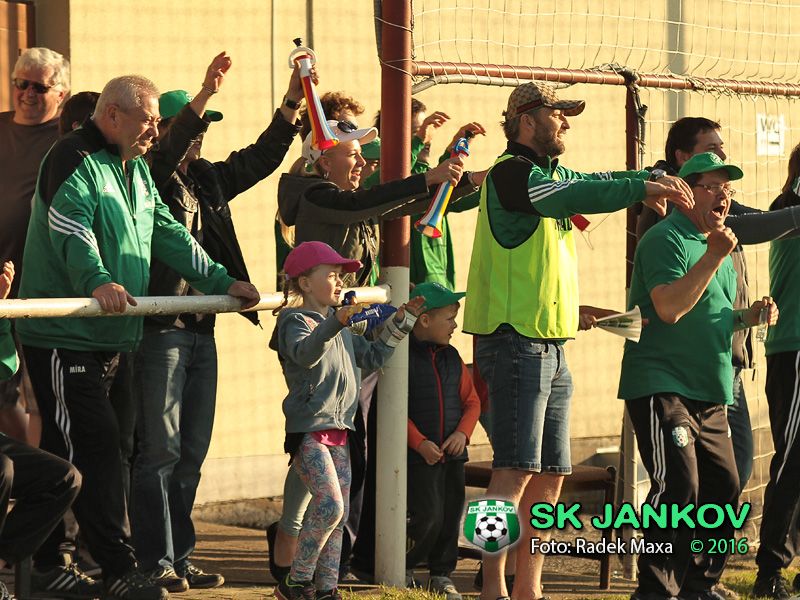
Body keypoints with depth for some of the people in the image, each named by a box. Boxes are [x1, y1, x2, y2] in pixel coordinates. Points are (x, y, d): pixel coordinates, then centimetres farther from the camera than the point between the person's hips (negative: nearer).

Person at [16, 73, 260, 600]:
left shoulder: (136, 170, 19)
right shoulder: (75, 160, -11)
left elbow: (168, 235, 21)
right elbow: (73, 231, -26)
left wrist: (221, 281, 14)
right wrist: (98, 281, -42)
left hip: (106, 337, 9)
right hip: (62, 335, -9)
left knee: (66, 452, 12)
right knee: (98, 448, -10)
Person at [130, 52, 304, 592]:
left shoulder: (208, 179, 15)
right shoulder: (149, 177, -5)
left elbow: (259, 160, 16)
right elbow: (166, 152, -24)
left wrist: (291, 103, 4)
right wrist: (203, 96, -33)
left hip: (202, 330, 8)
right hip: (159, 330, -8)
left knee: (192, 452, 10)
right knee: (160, 450, -6)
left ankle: (179, 557, 16)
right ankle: (155, 562, -2)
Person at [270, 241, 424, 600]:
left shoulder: (341, 326, 19)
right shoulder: (296, 321, -8)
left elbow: (372, 357, 30)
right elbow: (305, 353, -30)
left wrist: (401, 321, 26)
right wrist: (334, 324, -47)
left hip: (338, 431, 9)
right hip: (308, 430, -9)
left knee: (338, 514, 7)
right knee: (330, 505, -19)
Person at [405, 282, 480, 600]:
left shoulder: (452, 359, 11)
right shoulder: (403, 357, -10)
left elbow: (471, 401, 12)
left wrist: (463, 433, -5)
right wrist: (420, 443, -17)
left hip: (453, 453, 6)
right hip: (419, 454, -6)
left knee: (451, 514, 7)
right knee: (426, 516, -10)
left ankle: (442, 574, 17)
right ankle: (402, 568, 10)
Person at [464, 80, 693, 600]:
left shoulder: (551, 172, 19)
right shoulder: (511, 172, -11)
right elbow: (572, 198, -26)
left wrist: (655, 180, -1)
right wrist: (641, 189, -31)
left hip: (551, 343, 10)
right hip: (516, 338, -10)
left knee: (550, 476, 10)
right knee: (517, 470, -14)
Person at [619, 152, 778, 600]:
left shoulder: (718, 245, 20)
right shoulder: (667, 239, -9)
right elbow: (669, 308, -23)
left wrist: (748, 316, 10)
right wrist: (713, 257, -24)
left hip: (710, 393, 9)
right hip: (663, 387, -9)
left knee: (724, 488, 9)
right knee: (679, 487, -18)